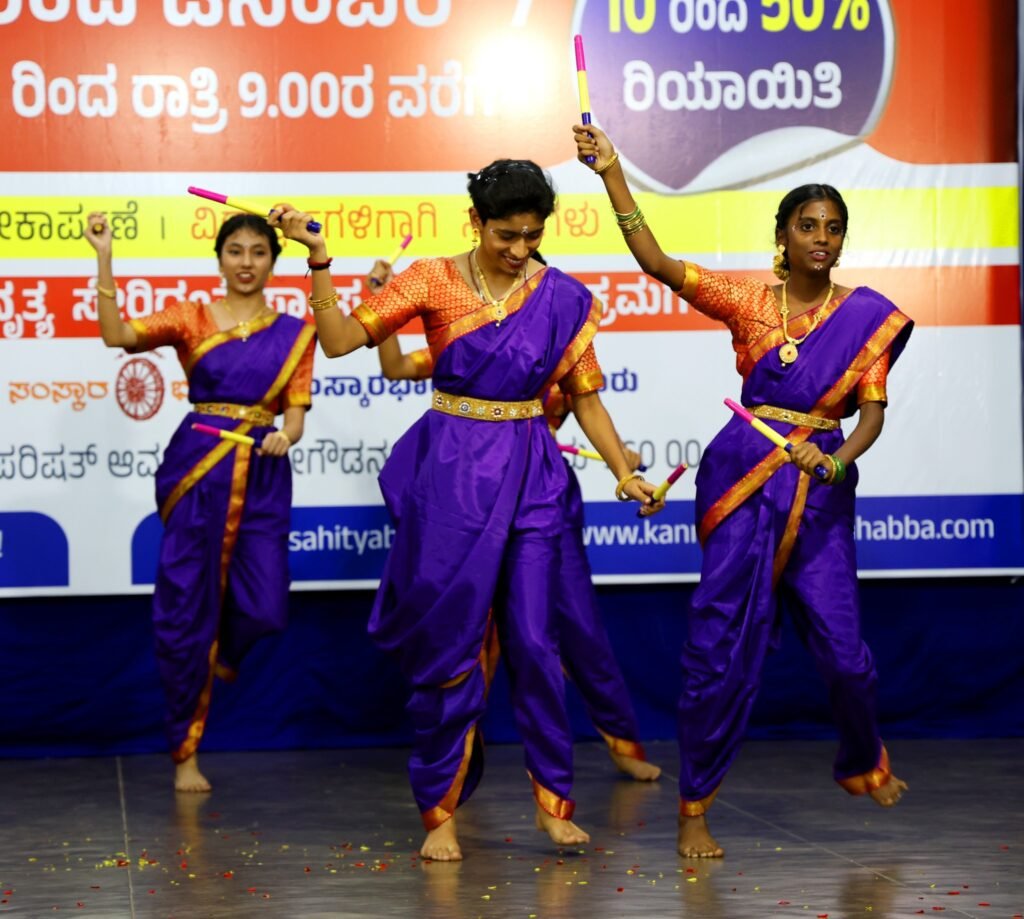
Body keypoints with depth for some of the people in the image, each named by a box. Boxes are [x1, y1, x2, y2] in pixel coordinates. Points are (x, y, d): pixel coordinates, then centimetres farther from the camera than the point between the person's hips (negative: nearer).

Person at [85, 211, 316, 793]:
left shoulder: (294, 333, 9)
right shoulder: (192, 318, 4)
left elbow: (296, 413, 5)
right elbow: (118, 335, -11)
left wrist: (286, 435, -18)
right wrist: (104, 260, -17)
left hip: (263, 475, 2)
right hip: (198, 466, -1)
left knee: (265, 609, -9)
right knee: (187, 610, -1)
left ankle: (224, 655, 31)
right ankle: (186, 754, 11)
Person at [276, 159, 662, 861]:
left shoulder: (563, 298, 3)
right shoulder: (434, 281, -3)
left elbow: (585, 396, 7)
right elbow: (340, 340, -6)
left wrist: (624, 473, -3)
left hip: (531, 476, 1)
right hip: (452, 473, -1)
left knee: (532, 639, 0)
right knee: (451, 639, 1)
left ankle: (553, 798, 13)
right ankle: (442, 810, 10)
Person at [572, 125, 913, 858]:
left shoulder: (867, 317, 2)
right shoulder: (747, 300, -1)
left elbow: (872, 411, 0)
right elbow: (656, 261, -9)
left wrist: (837, 461, -20)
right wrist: (611, 172, -14)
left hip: (821, 487, 1)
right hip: (745, 479, -1)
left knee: (841, 643, 2)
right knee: (724, 641, -2)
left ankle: (863, 764, 33)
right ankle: (695, 809, 7)